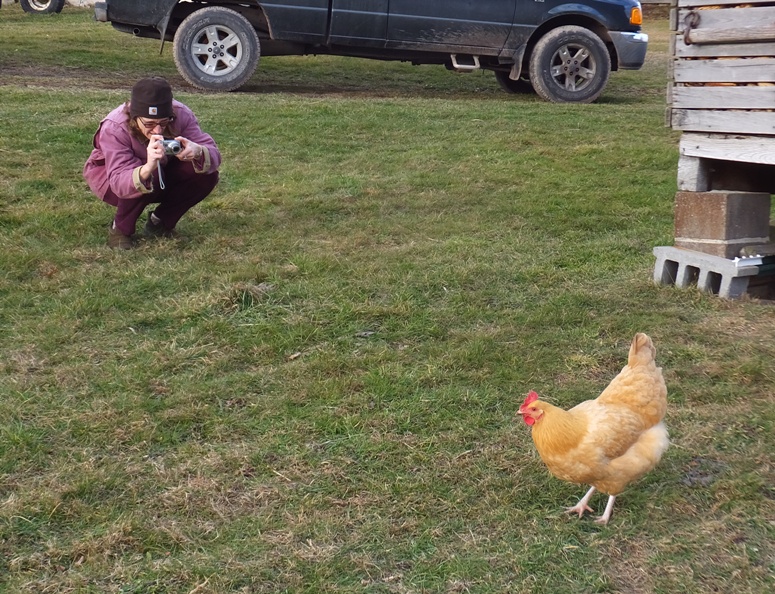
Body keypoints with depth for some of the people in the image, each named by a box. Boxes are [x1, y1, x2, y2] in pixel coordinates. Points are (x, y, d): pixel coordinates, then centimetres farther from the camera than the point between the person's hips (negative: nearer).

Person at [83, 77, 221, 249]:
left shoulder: (181, 115, -28)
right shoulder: (113, 128, -36)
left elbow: (213, 155, -31)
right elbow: (120, 183, -47)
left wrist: (197, 152, -56)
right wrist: (147, 168, -68)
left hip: (160, 173, 4)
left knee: (206, 174, -21)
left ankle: (161, 222, 3)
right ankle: (120, 230, -7)